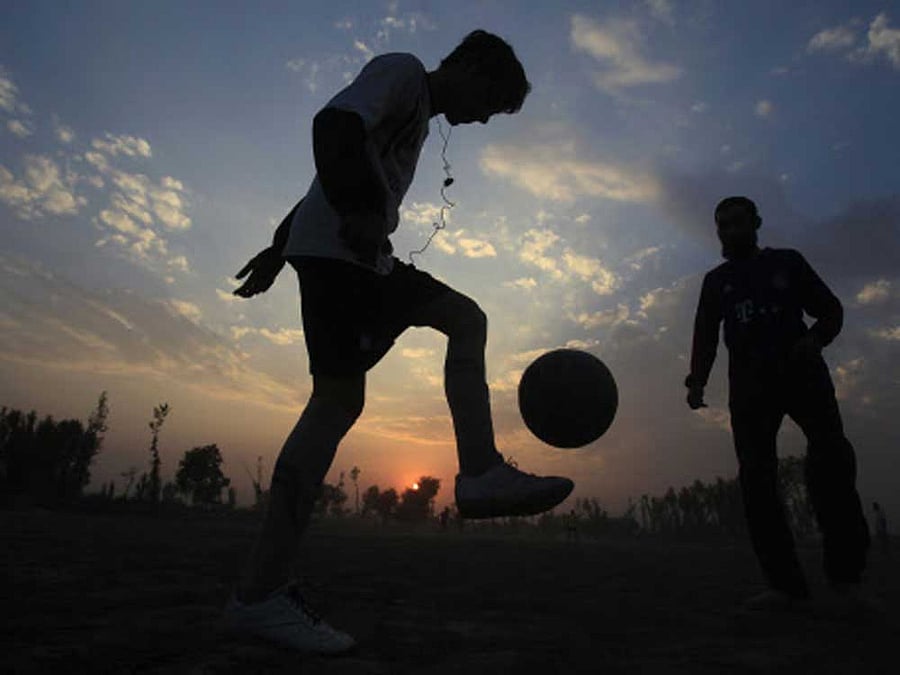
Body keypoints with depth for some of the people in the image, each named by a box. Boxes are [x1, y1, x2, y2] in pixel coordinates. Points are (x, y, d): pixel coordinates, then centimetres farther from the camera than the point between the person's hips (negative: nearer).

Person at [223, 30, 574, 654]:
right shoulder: (402, 69, 5)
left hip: (369, 259, 10)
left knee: (465, 317, 9)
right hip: (336, 250, -10)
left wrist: (282, 248, 28)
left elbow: (335, 181, 29)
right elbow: (336, 125, -15)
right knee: (340, 398, -16)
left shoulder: (419, 116, 30)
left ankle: (480, 473, -3)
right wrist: (359, 214, -27)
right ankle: (260, 595, -11)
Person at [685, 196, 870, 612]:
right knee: (756, 478, -9)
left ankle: (846, 570, -10)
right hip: (749, 384, 2)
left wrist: (815, 339, -10)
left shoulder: (787, 262, 15)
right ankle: (786, 586, -6)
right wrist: (697, 382, -4)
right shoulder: (716, 281, 19)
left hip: (802, 373, -1)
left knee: (831, 455, -23)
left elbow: (831, 310, 13)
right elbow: (705, 337, 12)